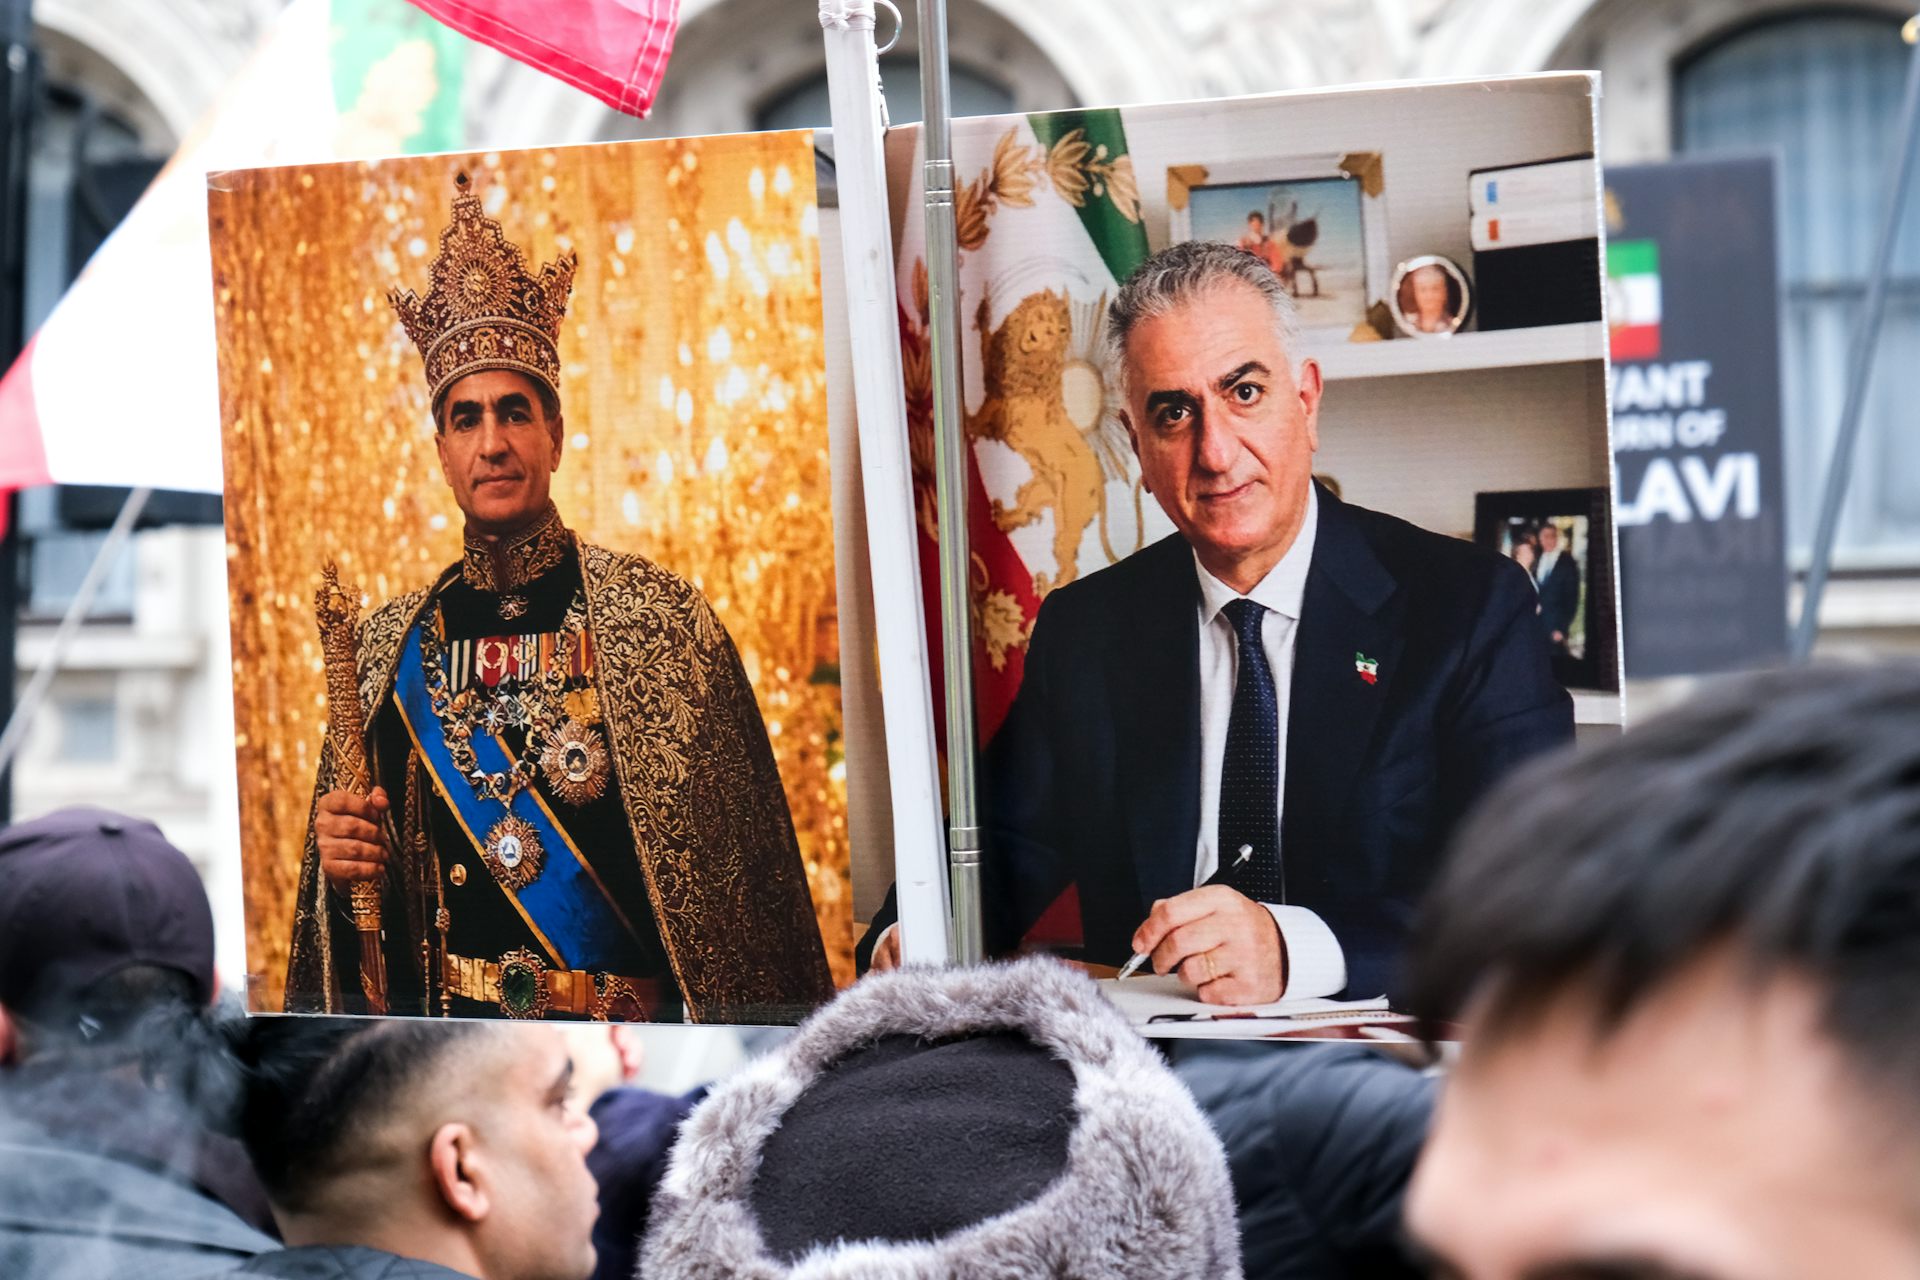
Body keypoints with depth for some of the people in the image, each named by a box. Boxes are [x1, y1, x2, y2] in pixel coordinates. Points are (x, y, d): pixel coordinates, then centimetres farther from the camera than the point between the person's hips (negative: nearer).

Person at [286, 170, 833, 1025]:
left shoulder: (654, 614, -2)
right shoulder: (392, 644, 7)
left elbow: (732, 859, -6)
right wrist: (338, 862, -6)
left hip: (633, 1021, -5)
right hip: (442, 1029, 5)